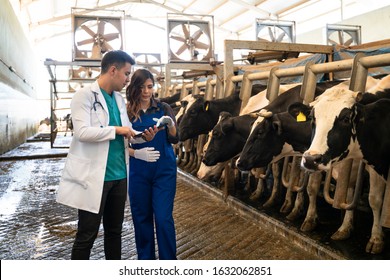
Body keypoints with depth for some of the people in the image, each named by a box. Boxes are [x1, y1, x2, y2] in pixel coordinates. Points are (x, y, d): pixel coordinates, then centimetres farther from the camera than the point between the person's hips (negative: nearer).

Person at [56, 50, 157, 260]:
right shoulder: (85, 95, -9)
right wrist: (117, 130, -18)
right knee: (86, 235, 3)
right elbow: (82, 132, -20)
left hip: (119, 175, 7)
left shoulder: (119, 99, 13)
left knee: (114, 231, 18)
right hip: (94, 176, -7)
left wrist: (142, 137, -2)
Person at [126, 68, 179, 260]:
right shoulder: (127, 111, -1)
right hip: (138, 171, 1)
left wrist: (170, 125, -26)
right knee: (141, 217, 11)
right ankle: (146, 259, 29)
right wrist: (136, 153, -18)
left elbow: (175, 139, -6)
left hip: (164, 170, -1)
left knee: (164, 218, -3)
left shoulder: (163, 108, 0)